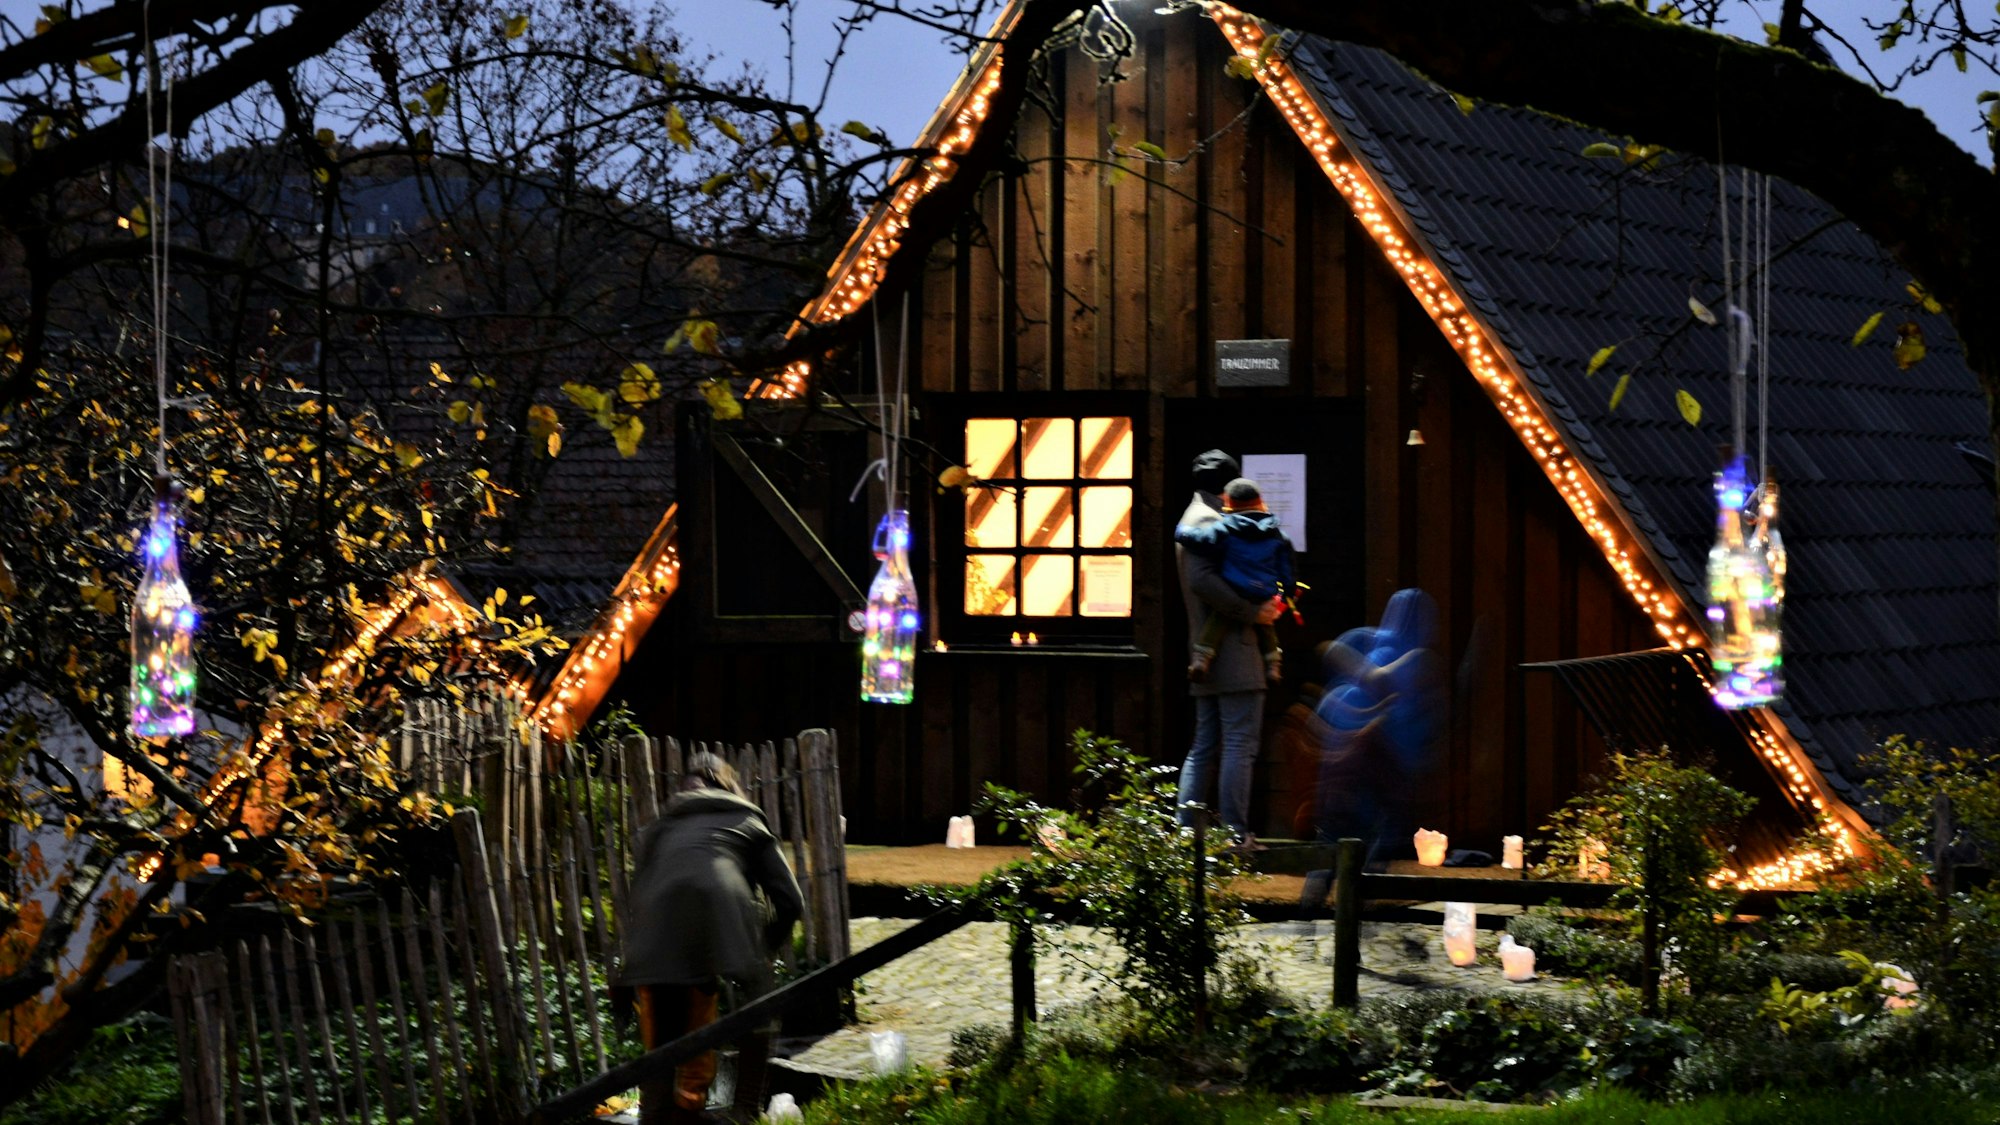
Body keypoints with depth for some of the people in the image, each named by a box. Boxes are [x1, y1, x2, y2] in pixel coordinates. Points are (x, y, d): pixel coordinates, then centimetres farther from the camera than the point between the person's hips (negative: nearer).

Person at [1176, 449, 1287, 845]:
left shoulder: (1192, 519, 20)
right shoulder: (1211, 520, -12)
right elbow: (1201, 579, -26)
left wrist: (1261, 602, 14)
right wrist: (1251, 612, -21)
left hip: (1207, 655, 10)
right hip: (1232, 651, -10)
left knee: (1204, 746, 12)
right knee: (1240, 745, -8)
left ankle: (1186, 828, 11)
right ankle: (1235, 834, -9)